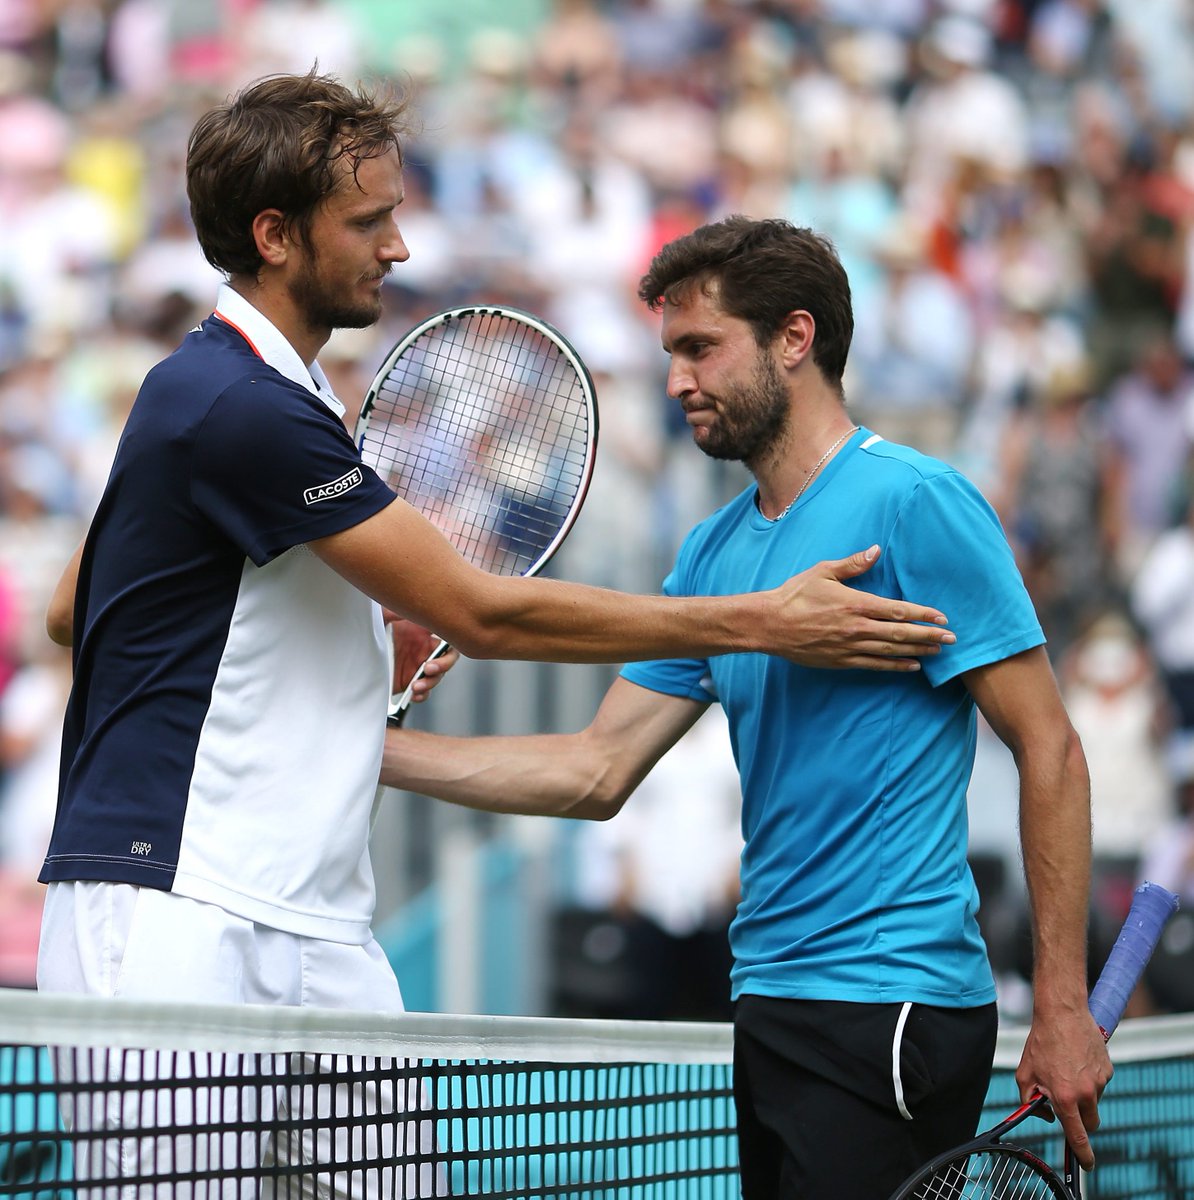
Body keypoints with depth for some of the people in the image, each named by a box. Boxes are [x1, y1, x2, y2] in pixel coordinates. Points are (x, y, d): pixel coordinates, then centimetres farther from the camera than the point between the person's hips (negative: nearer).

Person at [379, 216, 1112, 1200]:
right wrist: (369, 750, 5)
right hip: (769, 1001, 8)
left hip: (893, 1004, -8)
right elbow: (597, 770, 14)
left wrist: (1063, 1012, -13)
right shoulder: (713, 553, 14)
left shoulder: (916, 503, -9)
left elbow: (1049, 751, -10)